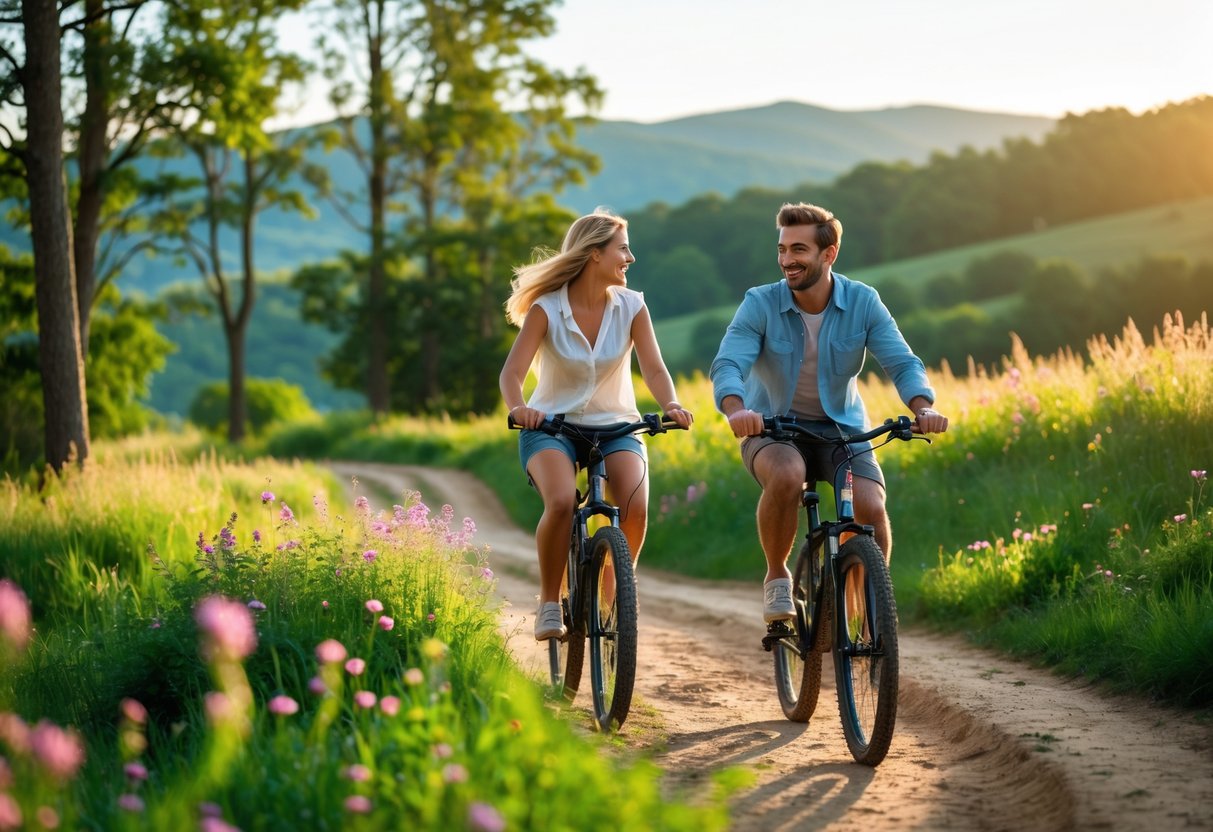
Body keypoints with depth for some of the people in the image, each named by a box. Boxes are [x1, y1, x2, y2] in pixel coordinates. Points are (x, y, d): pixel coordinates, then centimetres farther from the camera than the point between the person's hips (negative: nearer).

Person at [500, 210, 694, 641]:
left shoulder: (631, 307, -3)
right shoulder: (547, 309, -10)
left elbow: (653, 367, -11)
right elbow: (512, 371, -18)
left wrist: (671, 404, -32)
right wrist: (518, 407, -40)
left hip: (615, 426, 2)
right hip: (552, 426, -2)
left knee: (635, 506, -26)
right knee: (561, 501, -32)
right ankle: (549, 604, -11)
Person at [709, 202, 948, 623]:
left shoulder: (863, 303, -7)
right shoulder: (760, 304, -12)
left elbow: (902, 362, -13)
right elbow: (728, 365, -24)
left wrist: (923, 408, -35)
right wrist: (737, 410, -46)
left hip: (842, 428, 2)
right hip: (773, 430, -1)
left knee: (871, 508, -25)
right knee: (787, 475, -36)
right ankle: (777, 577, -11)